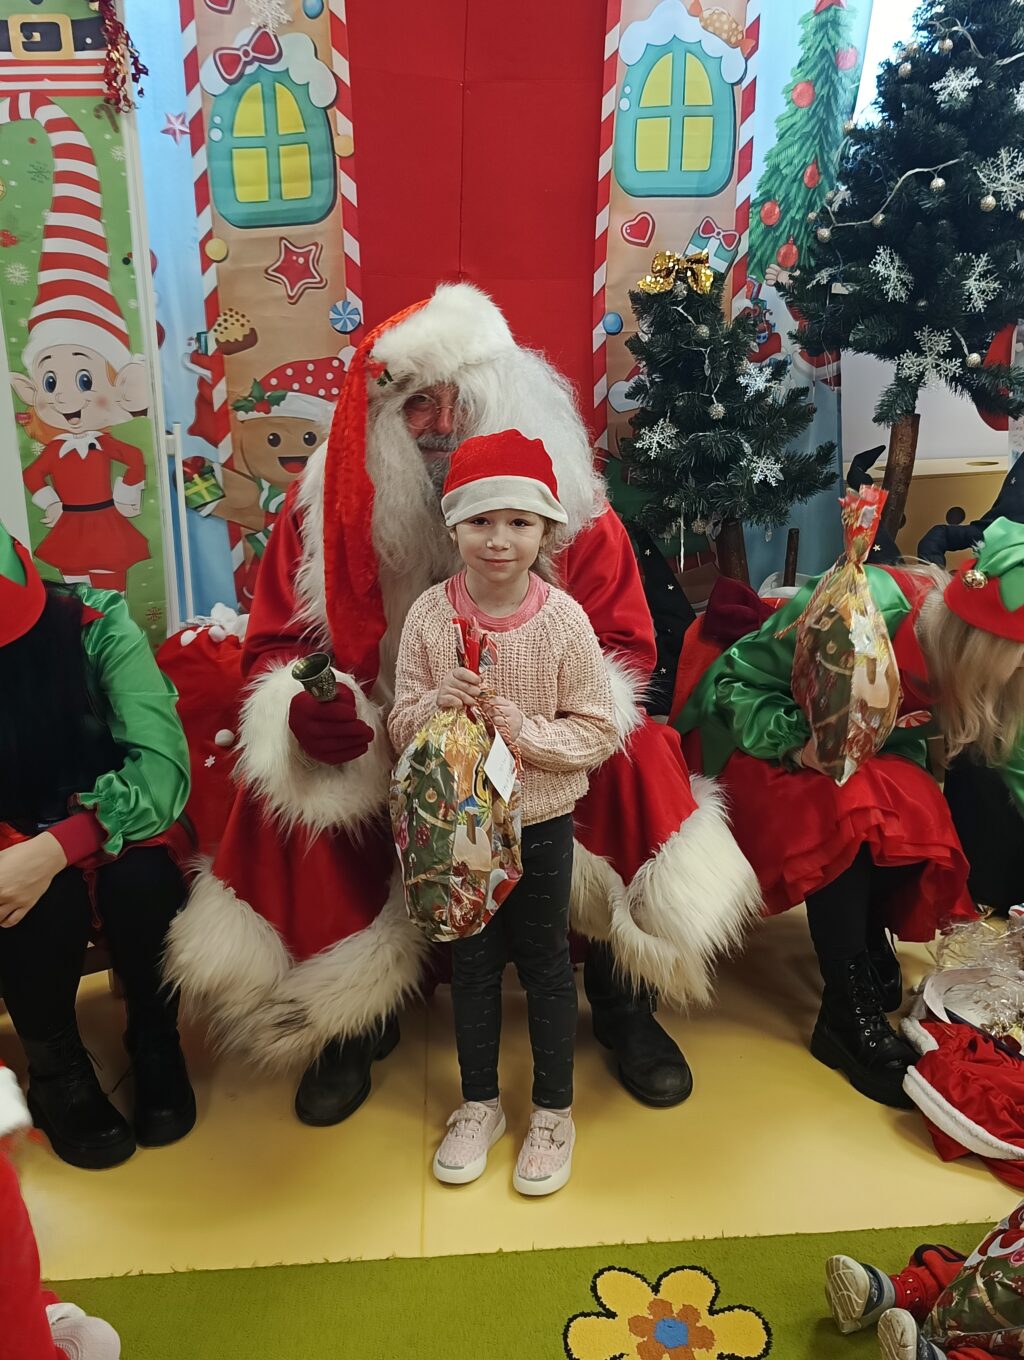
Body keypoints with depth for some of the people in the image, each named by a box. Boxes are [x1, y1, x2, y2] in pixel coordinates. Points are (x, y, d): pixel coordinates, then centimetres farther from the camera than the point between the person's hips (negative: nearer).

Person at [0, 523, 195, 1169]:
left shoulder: (96, 626, -20)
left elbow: (164, 770, -28)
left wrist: (56, 849, -39)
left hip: (115, 826, -1)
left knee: (141, 877, -32)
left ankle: (156, 1041, -3)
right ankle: (55, 1067, -1)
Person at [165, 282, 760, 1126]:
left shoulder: (570, 503, -11)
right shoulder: (326, 504, -9)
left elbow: (625, 643, -7)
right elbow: (276, 644, -2)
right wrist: (301, 707, -27)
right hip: (377, 752, 1)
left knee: (634, 758, -26)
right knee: (283, 791, -25)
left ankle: (624, 1001, 1)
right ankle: (350, 1020, 2)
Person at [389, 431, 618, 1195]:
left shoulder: (564, 619, -15)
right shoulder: (430, 614, -11)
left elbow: (599, 733, -13)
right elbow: (401, 728, -6)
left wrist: (519, 724, -26)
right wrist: (437, 703, -26)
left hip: (539, 823, -2)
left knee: (545, 962, 14)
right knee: (472, 962, 18)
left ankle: (555, 1111, 36)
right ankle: (480, 1104, 39)